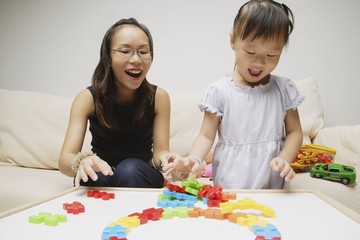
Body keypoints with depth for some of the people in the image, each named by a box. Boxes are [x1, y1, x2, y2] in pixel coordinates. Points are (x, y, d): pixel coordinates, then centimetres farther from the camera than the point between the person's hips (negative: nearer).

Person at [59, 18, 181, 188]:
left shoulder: (158, 97, -9)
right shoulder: (88, 99, -11)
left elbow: (159, 151, -10)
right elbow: (65, 160, -19)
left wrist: (165, 158, -36)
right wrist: (82, 162, -44)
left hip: (141, 177, 1)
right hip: (100, 177, -1)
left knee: (130, 168, -33)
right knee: (97, 175, -35)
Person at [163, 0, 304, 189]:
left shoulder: (283, 89, 3)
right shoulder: (220, 91, -4)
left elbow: (294, 132, 7)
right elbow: (207, 135, -3)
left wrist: (284, 159, -11)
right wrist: (193, 159, -22)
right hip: (228, 184, -4)